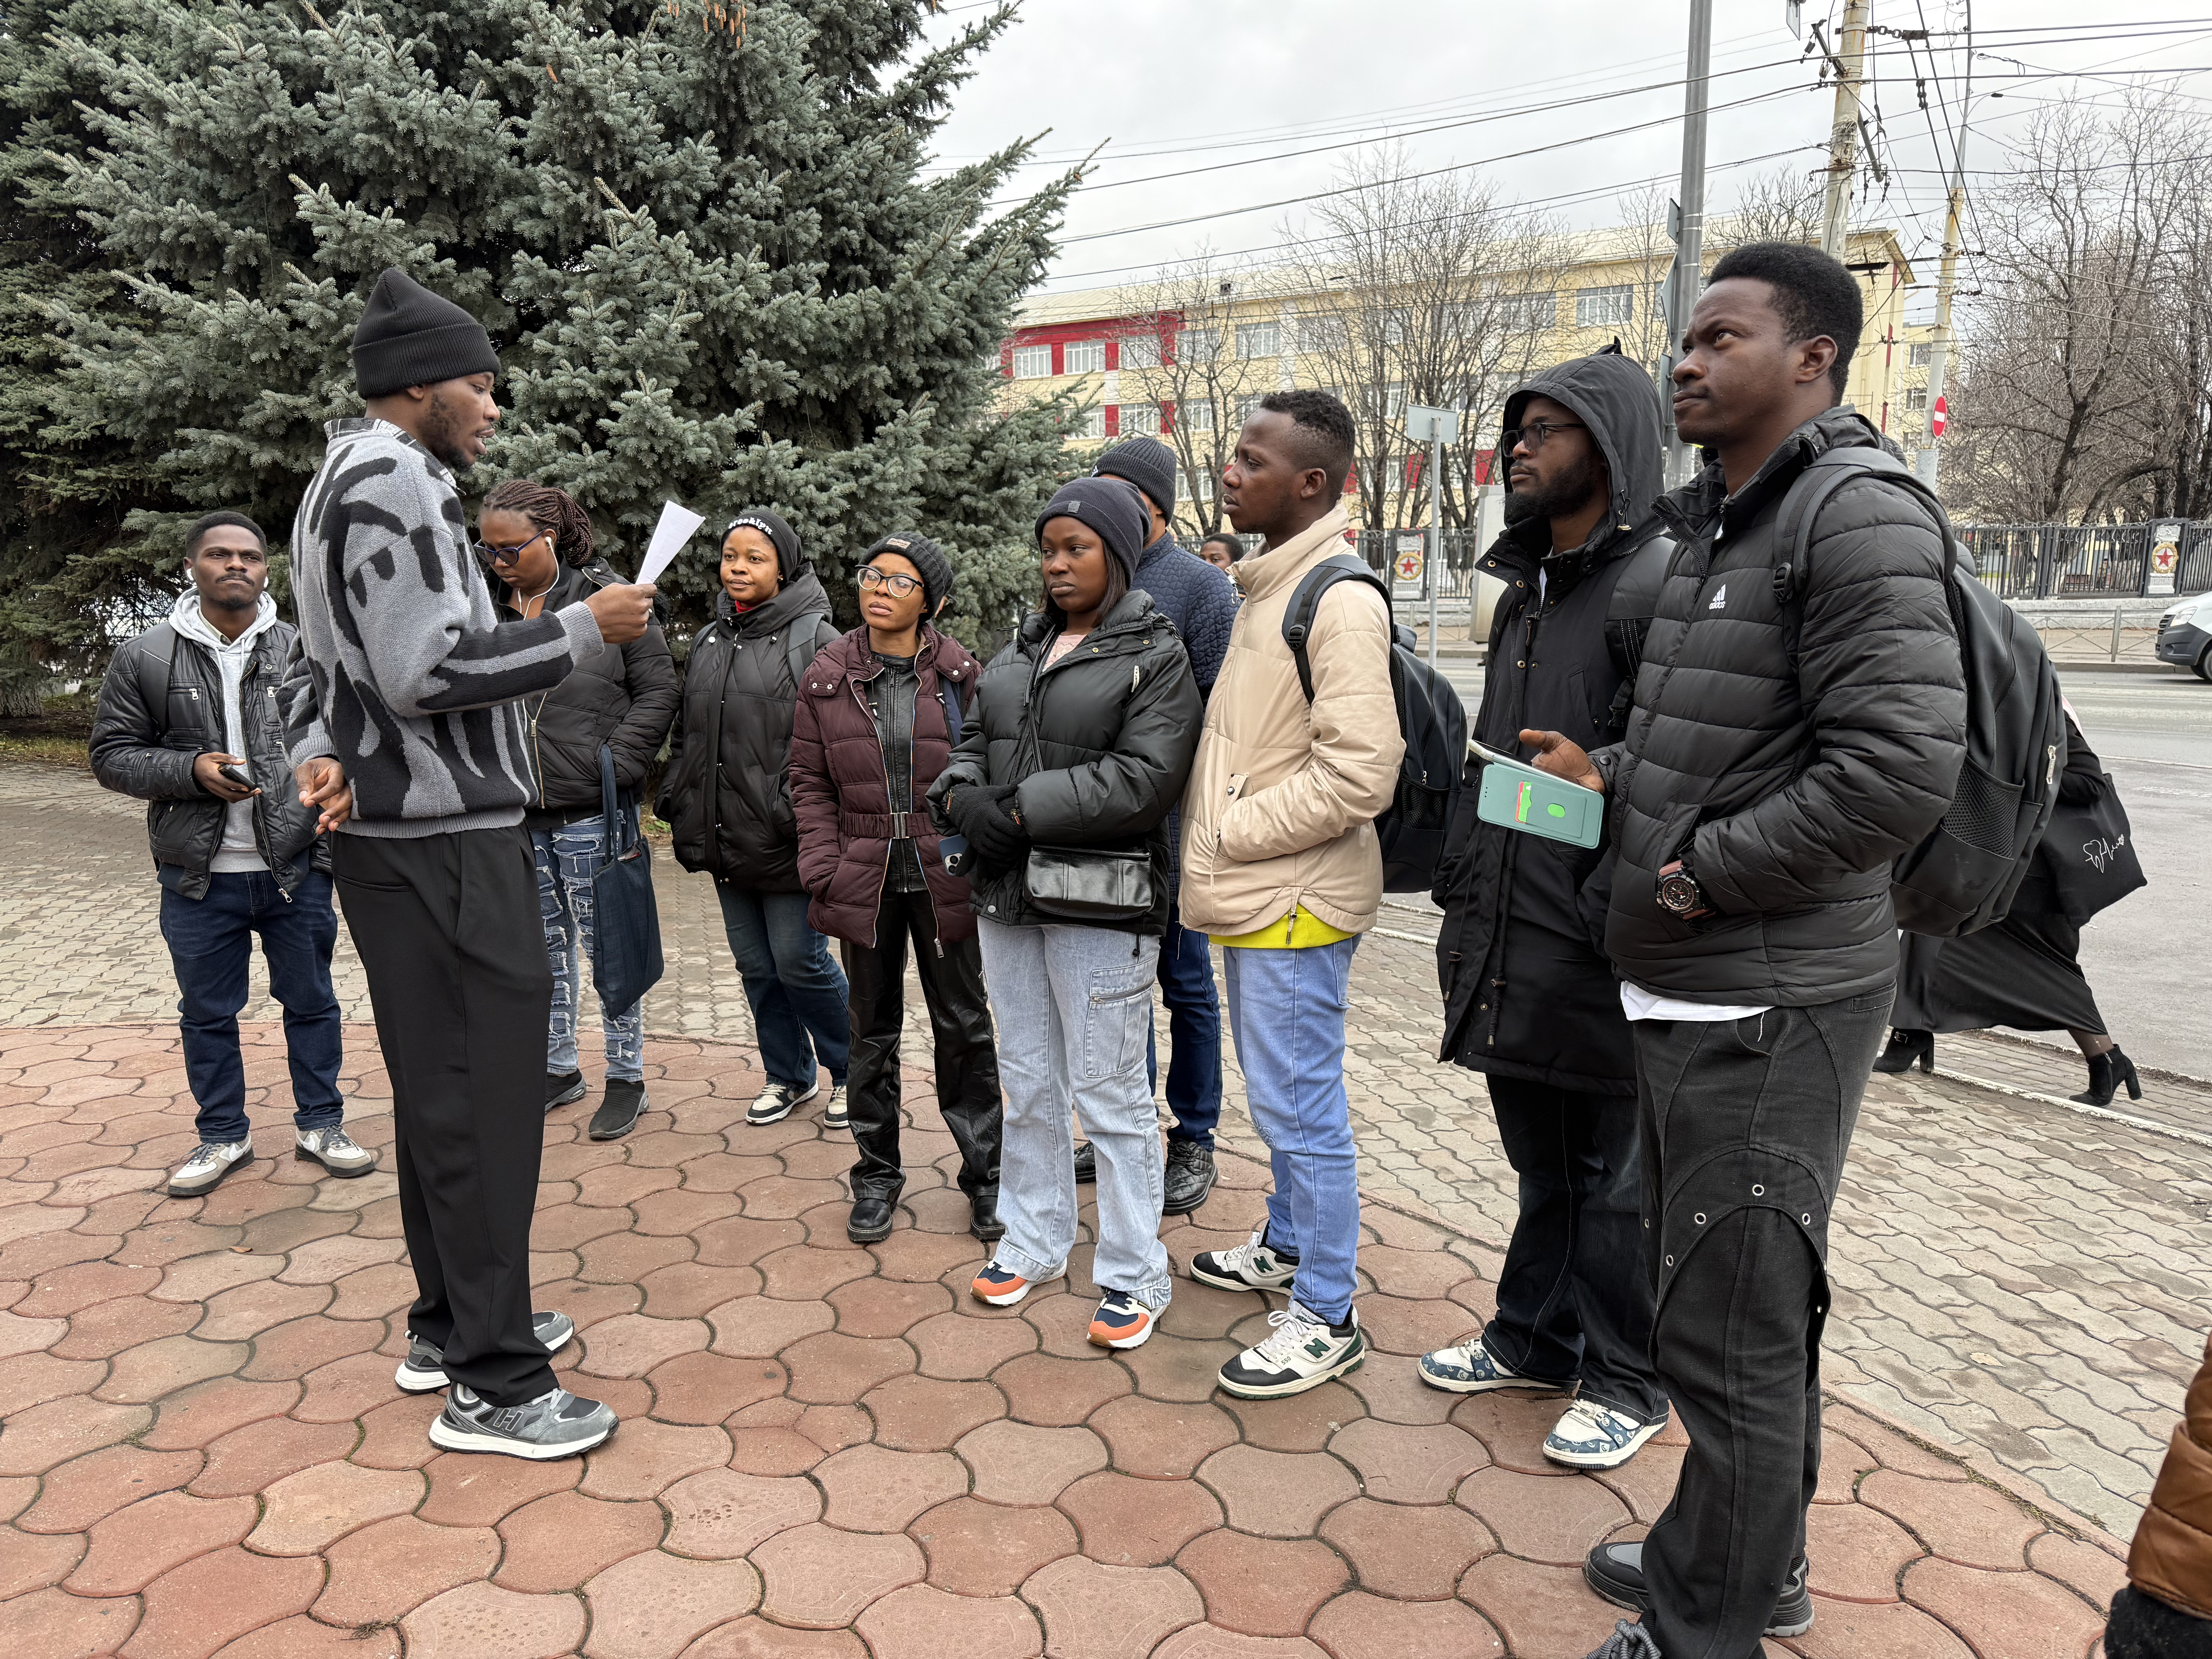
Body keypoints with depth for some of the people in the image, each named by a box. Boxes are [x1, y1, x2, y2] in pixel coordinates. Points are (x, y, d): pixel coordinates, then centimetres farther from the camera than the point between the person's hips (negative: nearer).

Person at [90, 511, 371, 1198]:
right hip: (198, 880, 0)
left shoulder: (304, 652, 0)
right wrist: (190, 771, -15)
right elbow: (112, 754, 1)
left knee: (311, 1001, 11)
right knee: (207, 1013, 12)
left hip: (296, 869, 0)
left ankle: (319, 1125, 26)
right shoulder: (145, 659, 0)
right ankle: (223, 1136, 29)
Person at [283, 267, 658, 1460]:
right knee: (483, 1100, -6)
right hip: (444, 843, -11)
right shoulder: (390, 480, -13)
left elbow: (315, 662, 19)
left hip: (396, 836, 11)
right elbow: (427, 671, -22)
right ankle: (492, 1388, 3)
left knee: (439, 1090, 16)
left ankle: (451, 1325, 29)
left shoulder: (345, 485, 20)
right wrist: (584, 629, -14)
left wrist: (318, 753, 1)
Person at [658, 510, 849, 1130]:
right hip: (727, 844, 7)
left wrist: (797, 811, -17)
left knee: (799, 962, -2)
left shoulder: (814, 639, -7)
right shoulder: (708, 641, 14)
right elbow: (685, 734, 21)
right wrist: (678, 802, 13)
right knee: (755, 966, 14)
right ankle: (789, 1074, 32)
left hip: (786, 845, -7)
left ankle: (851, 1071, 21)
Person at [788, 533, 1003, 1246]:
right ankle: (877, 1174, 26)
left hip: (944, 877, -1)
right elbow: (809, 781, 6)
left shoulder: (959, 676, -2)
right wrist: (823, 866, -4)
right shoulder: (827, 678, 3)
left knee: (964, 1025, 6)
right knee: (873, 1030, 12)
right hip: (864, 878, 2)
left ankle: (985, 1173, 20)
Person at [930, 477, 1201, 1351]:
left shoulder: (1156, 656, -7)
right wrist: (963, 796, -7)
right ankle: (1033, 1241, 33)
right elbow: (975, 741, 16)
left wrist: (1020, 809, -18)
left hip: (1098, 902, -6)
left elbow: (1143, 778, -18)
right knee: (1027, 1080, 17)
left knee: (1110, 1091, 0)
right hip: (1007, 893, 7)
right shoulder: (1023, 645, 14)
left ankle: (1133, 1274, 15)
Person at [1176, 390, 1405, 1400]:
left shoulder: (1341, 599, -17)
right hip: (1252, 895, 10)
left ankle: (1325, 1318, 15)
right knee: (1280, 1093, 22)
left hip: (1296, 899, -10)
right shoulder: (1264, 588, 14)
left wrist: (1231, 832, -15)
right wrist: (1217, 849, 11)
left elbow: (1359, 772, -23)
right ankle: (1287, 1244, 41)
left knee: (1298, 1106, 0)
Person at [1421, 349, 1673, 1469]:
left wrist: (1615, 912, -23)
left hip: (1596, 954, -8)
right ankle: (1533, 1339, 37)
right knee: (1541, 1160, 21)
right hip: (1505, 945, 8)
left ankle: (1625, 1383, 26)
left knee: (1615, 1175, 8)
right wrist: (1462, 883, 15)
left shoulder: (1658, 582, -12)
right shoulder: (1523, 591, 15)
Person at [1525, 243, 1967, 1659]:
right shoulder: (1716, 524, 15)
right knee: (1746, 1302, 22)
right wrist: (1613, 778, 8)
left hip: (1770, 1001, -10)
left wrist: (1704, 872, -17)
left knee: (1732, 1331, 1)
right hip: (1690, 988, 10)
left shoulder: (1860, 520, -15)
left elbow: (1901, 769, -25)